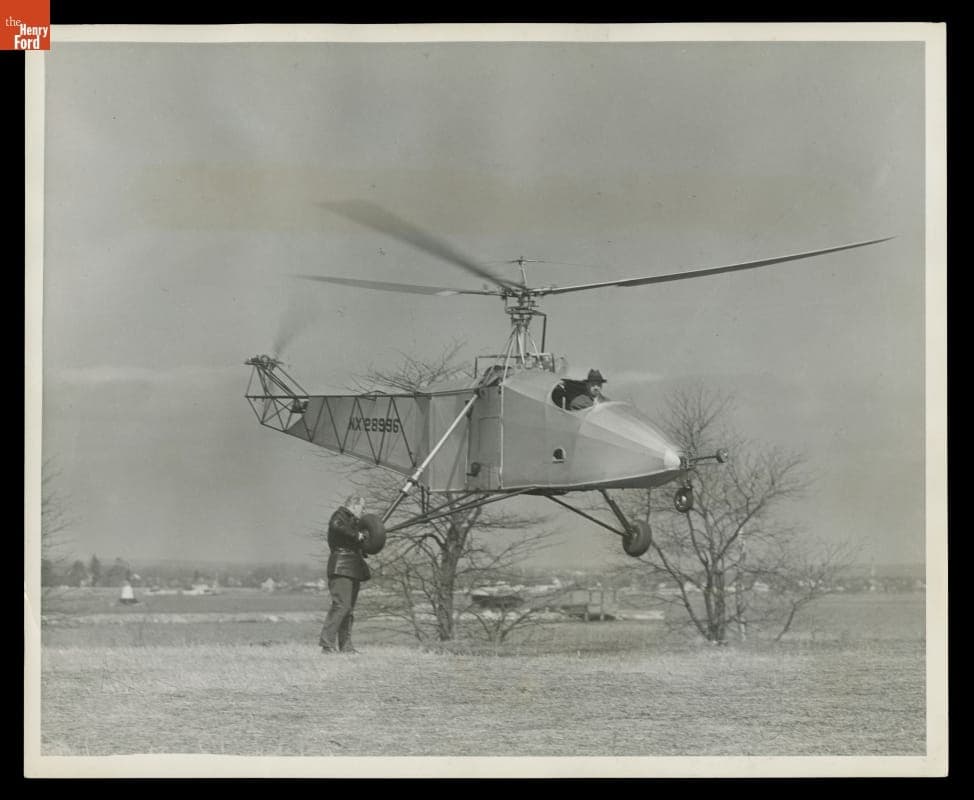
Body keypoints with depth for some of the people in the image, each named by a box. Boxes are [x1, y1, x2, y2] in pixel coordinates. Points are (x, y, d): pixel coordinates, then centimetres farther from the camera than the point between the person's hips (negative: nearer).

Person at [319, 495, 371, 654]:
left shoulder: (353, 521, 26)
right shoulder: (340, 516, -4)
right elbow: (336, 526, -28)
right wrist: (357, 535, -22)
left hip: (353, 569, 10)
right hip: (341, 567, -10)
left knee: (349, 608, 9)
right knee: (341, 605, -19)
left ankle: (345, 645, 11)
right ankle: (327, 643, -22)